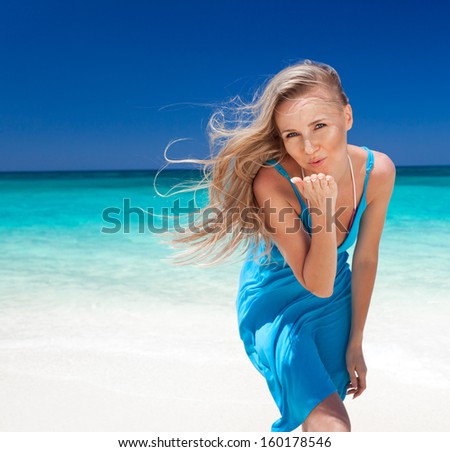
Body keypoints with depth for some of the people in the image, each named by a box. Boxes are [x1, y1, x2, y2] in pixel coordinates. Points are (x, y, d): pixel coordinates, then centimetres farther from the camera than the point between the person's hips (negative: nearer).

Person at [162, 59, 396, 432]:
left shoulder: (378, 170, -19)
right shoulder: (272, 183, -32)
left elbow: (365, 261, -6)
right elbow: (318, 285, -27)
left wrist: (355, 343, 2)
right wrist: (322, 209, -41)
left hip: (337, 304, 5)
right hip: (276, 304, -4)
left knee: (321, 420, 17)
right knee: (332, 428, -18)